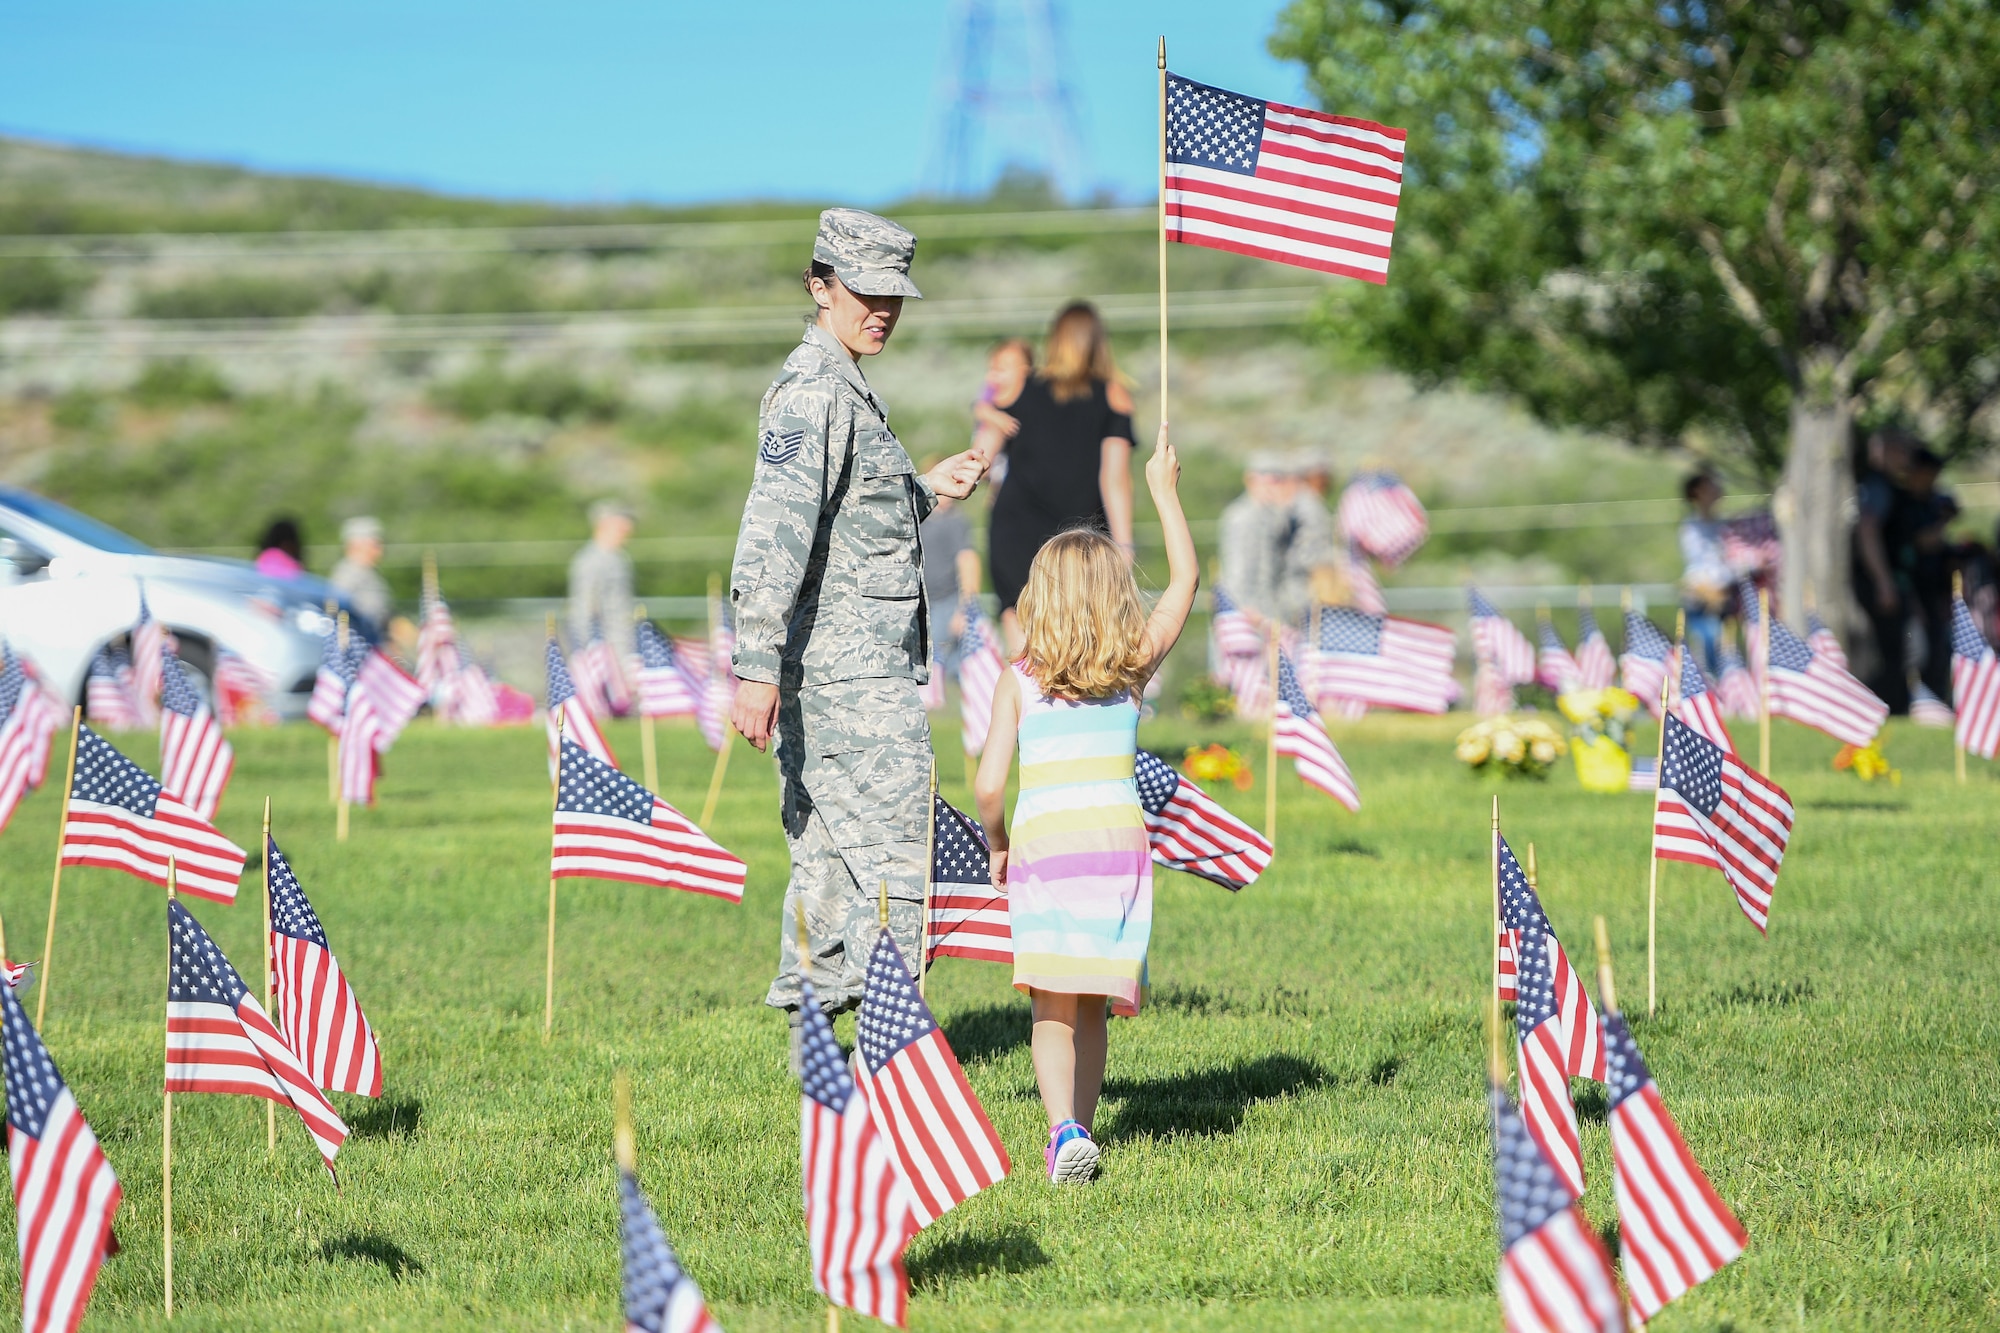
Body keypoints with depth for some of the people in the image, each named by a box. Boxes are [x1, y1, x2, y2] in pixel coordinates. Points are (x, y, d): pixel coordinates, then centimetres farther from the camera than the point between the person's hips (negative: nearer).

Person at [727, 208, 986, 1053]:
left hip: (831, 677, 10)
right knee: (893, 864, -10)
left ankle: (811, 1043, 16)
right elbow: (778, 528, -24)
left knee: (827, 865, 12)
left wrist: (928, 492, 15)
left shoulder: (840, 388, 18)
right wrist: (756, 666, -31)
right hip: (853, 677, -10)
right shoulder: (813, 390, -14)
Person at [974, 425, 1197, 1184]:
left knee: (1054, 1007, -3)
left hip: (1043, 841, -2)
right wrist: (1164, 491, 26)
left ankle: (1065, 1130, -21)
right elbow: (1185, 578, 19)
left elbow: (988, 785, -1)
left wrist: (997, 845, 18)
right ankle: (1080, 1131, 15)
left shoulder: (1020, 680, 3)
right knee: (1091, 1007, 13)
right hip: (1119, 837, 2)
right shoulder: (1135, 668, 6)